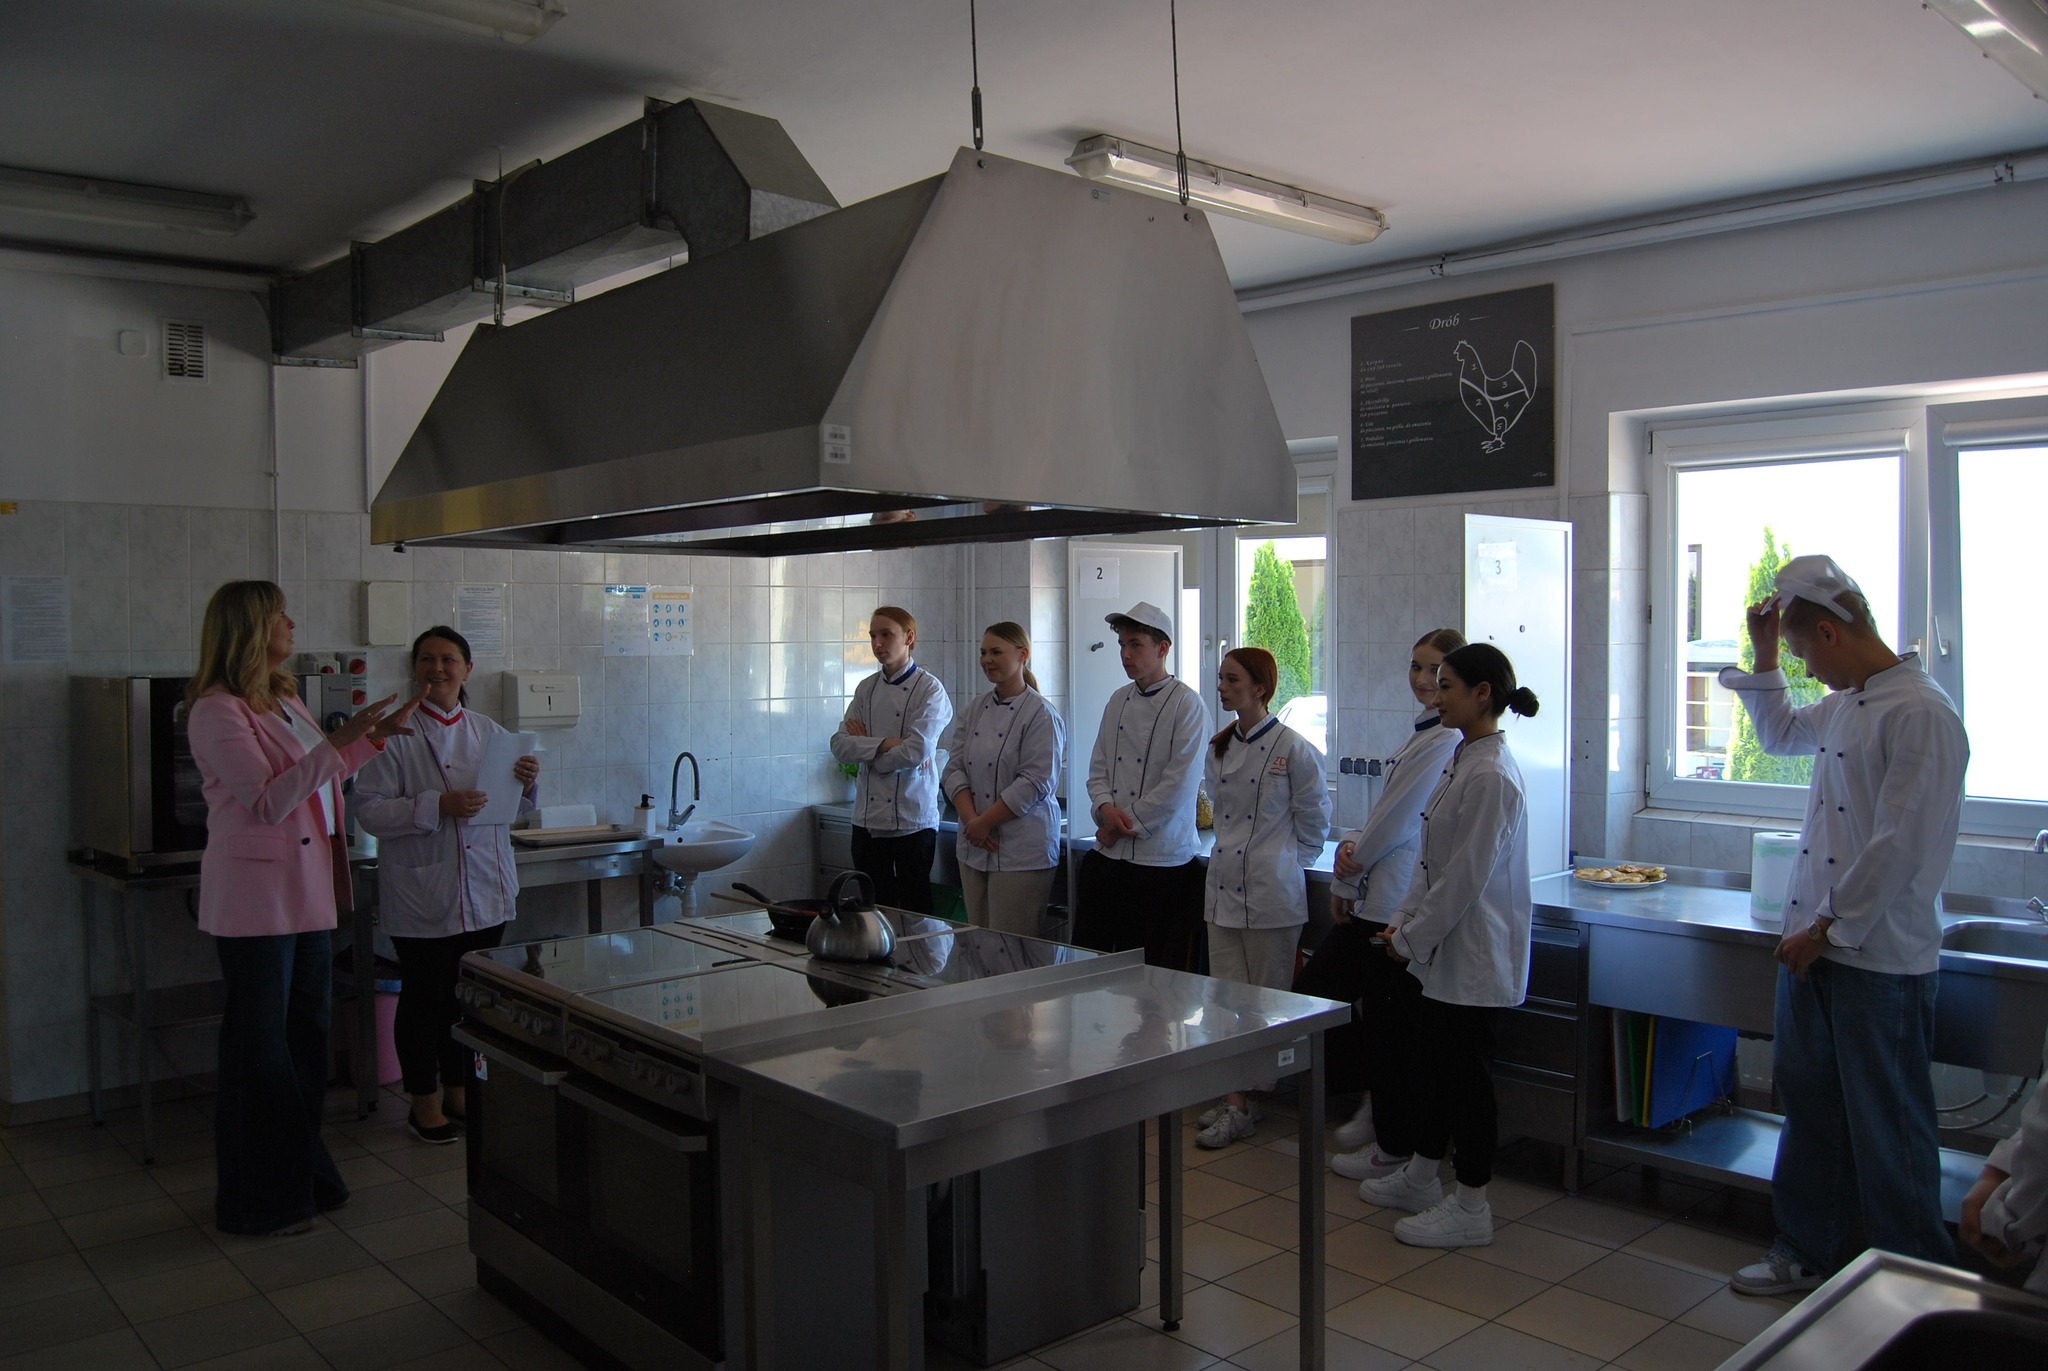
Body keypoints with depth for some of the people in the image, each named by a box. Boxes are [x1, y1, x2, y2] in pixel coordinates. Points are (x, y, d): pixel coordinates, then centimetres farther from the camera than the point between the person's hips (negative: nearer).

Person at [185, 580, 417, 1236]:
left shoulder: (285, 701, 14)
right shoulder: (217, 711, -14)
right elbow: (269, 800, -20)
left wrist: (374, 735, 16)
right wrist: (341, 740, -23)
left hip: (308, 893, 9)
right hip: (256, 897, -9)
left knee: (305, 1035, 15)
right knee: (261, 1049, 2)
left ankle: (302, 1178, 28)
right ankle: (260, 1201, 15)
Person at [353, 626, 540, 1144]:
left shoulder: (488, 732, 9)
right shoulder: (396, 734, -6)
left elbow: (513, 809, 17)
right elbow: (369, 811, -13)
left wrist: (526, 784, -5)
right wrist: (438, 806, -24)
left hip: (486, 891, 5)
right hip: (423, 893, -5)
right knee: (424, 997, 5)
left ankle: (459, 1090, 29)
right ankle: (424, 1102, 20)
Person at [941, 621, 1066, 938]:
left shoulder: (1041, 715, -9)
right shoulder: (973, 711, 11)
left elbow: (1036, 783, -15)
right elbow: (954, 769, 6)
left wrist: (985, 823, -14)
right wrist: (971, 819, -10)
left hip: (1021, 850, -6)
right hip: (974, 847, 7)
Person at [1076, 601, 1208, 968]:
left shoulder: (1186, 705, -8)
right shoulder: (1118, 701, 12)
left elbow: (1179, 786, -15)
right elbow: (1098, 767, 13)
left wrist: (1126, 823, -11)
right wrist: (1105, 808, -7)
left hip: (1161, 859, -6)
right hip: (1106, 855, 6)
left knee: (1151, 967, 0)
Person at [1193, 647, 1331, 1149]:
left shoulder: (1292, 749, -10)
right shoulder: (1218, 749, 9)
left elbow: (1314, 820, -1)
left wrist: (1284, 860, 6)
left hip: (1271, 891, -6)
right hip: (1223, 884, 6)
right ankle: (1235, 1105, 12)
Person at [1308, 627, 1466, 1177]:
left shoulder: (1447, 741, -18)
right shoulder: (1422, 733, 14)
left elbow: (1397, 822, -16)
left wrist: (1347, 879, -5)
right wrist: (1352, 844, -1)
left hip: (1404, 901, -10)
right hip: (1376, 897, 10)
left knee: (1389, 1019, 3)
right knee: (1313, 988, 16)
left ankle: (1393, 1145, 20)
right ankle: (1372, 1105, 31)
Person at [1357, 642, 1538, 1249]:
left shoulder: (1491, 775, -22)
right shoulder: (1462, 761, 9)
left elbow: (1465, 876, -22)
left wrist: (1411, 938, -14)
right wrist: (1402, 923, 9)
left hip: (1473, 953, -10)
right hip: (1446, 948, 10)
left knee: (1464, 1073, 3)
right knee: (1430, 1061, 19)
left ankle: (1470, 1209, 17)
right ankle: (1419, 1176, 35)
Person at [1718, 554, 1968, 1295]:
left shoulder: (1920, 713, -18)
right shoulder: (1845, 705, 10)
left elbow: (1901, 847, -22)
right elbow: (1781, 735, 31)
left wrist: (1829, 927, -16)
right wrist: (1763, 657, 18)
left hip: (1880, 956, -9)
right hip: (1816, 943, 9)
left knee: (1889, 1124, 4)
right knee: (1809, 1102, 17)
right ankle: (1809, 1252, 32)